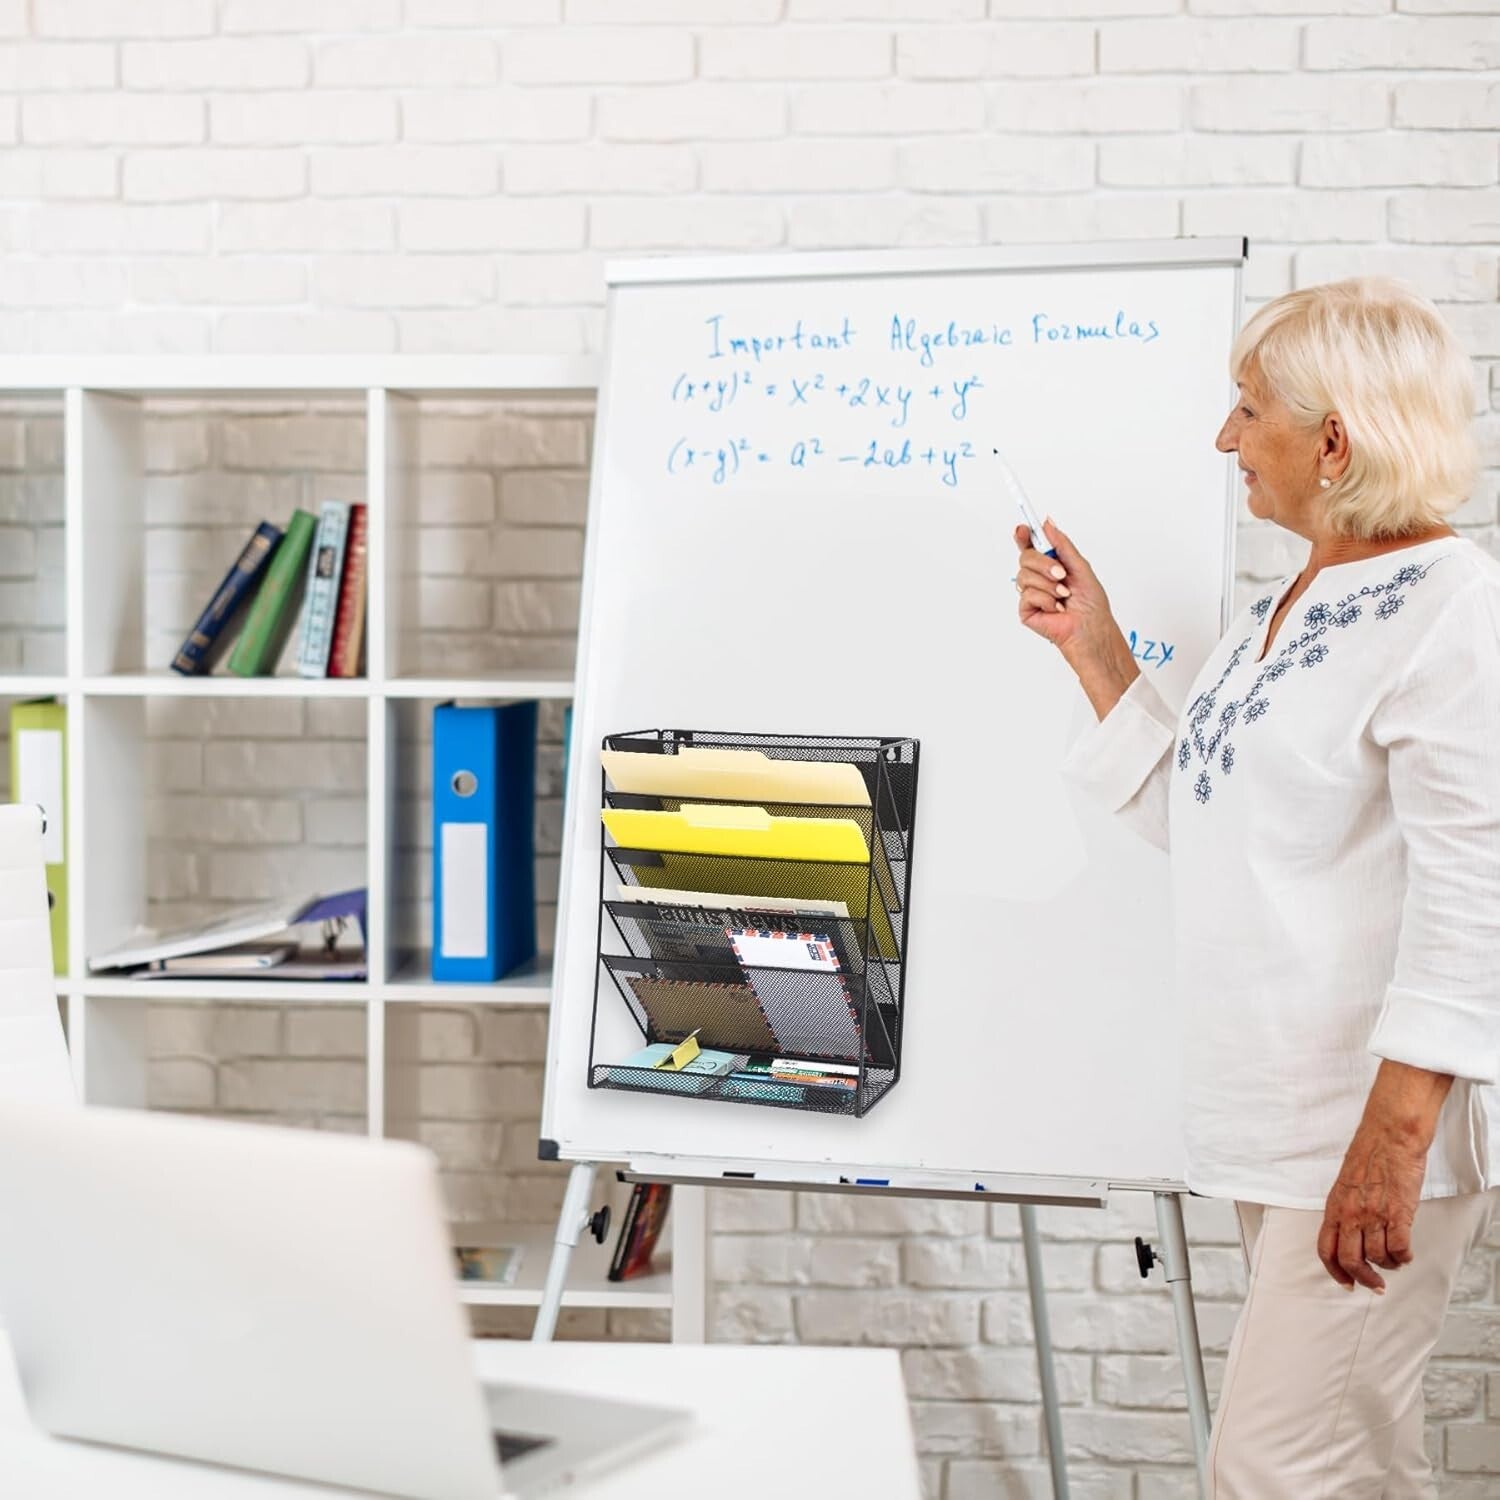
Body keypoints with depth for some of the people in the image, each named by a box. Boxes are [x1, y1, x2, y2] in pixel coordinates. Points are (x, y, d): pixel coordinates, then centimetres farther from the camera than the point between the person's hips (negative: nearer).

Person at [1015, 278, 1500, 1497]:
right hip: (1275, 1115, 9)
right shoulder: (1279, 611, 14)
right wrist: (1092, 650, 14)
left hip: (1386, 1116, -9)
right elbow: (1199, 821, 19)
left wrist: (1394, 1133, -25)